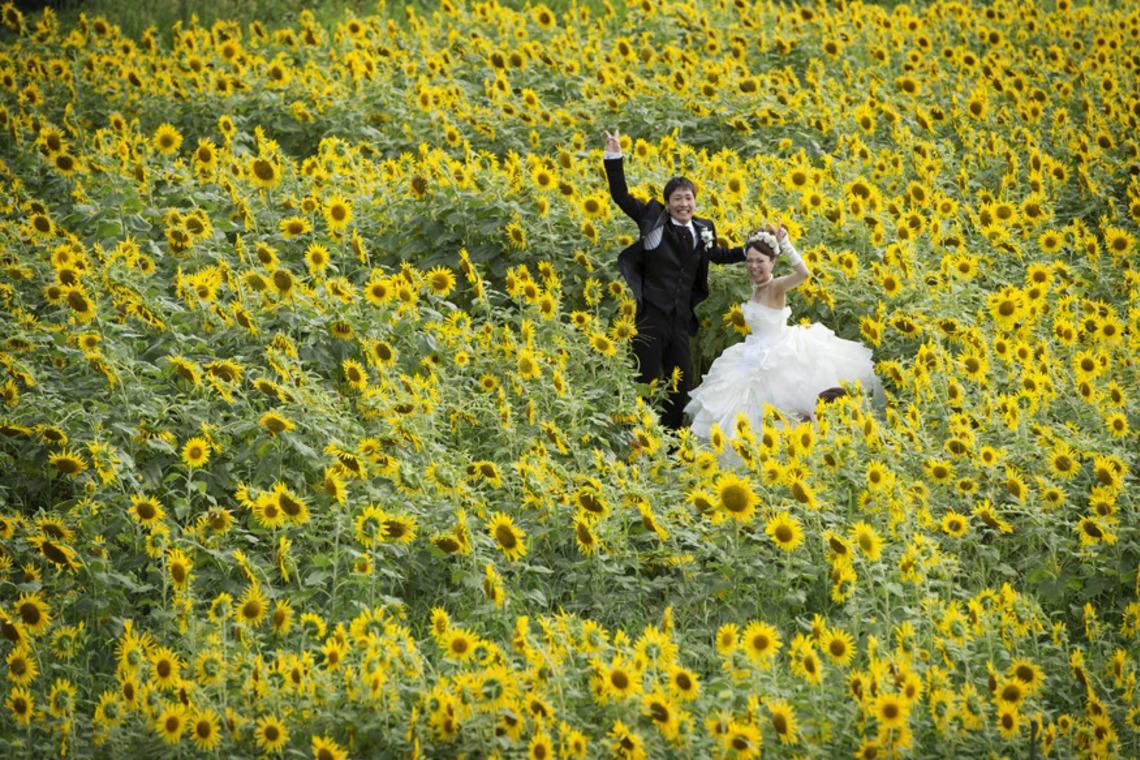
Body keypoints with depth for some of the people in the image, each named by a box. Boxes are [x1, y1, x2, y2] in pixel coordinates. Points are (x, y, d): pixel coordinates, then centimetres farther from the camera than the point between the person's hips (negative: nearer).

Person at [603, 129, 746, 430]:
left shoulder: (703, 230, 11)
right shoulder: (653, 219, -2)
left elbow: (718, 255, 30)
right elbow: (621, 196, -5)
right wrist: (614, 157, -14)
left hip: (681, 317, 5)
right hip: (652, 314, -5)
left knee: (680, 382, 12)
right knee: (647, 381, -4)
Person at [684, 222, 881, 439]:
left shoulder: (776, 286, -20)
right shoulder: (756, 288, 3)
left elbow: (804, 273, -37)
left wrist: (784, 244, -38)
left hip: (779, 354, -8)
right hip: (757, 356, 8)